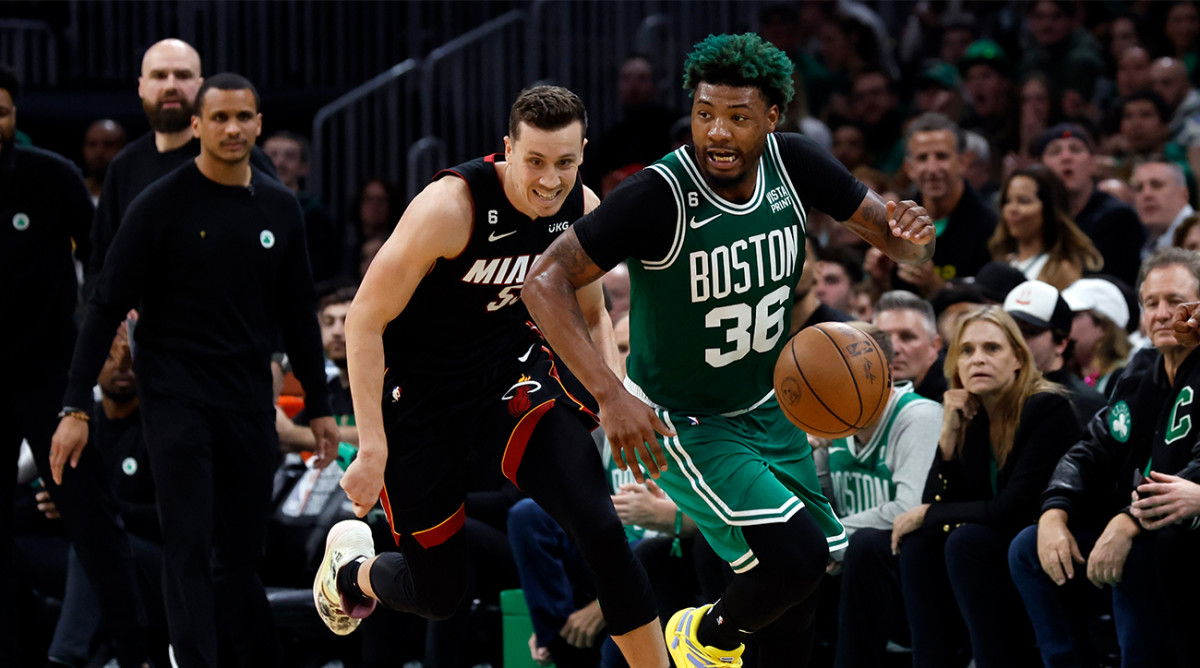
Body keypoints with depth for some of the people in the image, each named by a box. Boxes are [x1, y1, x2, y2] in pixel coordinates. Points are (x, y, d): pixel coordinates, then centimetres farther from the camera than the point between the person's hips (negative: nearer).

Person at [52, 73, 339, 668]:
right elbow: (107, 307, -6)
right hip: (176, 399, -4)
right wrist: (75, 407, -11)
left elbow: (298, 315, 17)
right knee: (190, 547, -12)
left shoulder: (278, 208, 8)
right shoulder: (160, 206, -6)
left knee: (241, 553, 8)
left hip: (250, 404, 4)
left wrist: (318, 406, 16)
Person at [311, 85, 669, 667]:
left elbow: (590, 318, 10)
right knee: (438, 595, 8)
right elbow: (365, 320, -21)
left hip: (510, 367, 4)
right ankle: (349, 566, 43)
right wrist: (372, 446, -23)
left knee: (600, 528, -18)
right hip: (417, 389, -4)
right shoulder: (450, 208, -28)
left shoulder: (583, 211, -10)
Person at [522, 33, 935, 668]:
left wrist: (908, 233, -27)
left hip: (769, 408, 6)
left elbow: (887, 232, 0)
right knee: (797, 557, -21)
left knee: (804, 591, 13)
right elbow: (544, 282, -27)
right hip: (680, 420, -6)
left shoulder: (791, 163, -12)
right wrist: (610, 395, -37)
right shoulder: (660, 193, -28)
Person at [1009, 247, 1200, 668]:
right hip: (1133, 532, 8)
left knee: (1135, 563, -36)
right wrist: (1054, 514, -5)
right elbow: (1091, 451, 14)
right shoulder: (1142, 377, 14)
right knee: (1029, 549, 0)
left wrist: (1130, 523, -35)